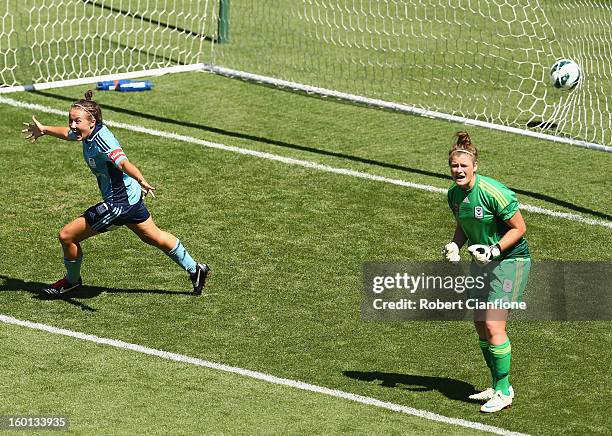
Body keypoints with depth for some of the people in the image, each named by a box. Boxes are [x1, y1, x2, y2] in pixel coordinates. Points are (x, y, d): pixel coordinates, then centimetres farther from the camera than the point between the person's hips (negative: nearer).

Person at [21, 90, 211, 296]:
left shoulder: (101, 140, -28)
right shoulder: (89, 132, -2)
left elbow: (123, 162, -45)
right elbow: (69, 133, 22)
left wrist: (141, 181, -63)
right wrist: (44, 130, 37)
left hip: (118, 203, -10)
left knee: (67, 235, -1)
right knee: (154, 237, 28)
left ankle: (72, 280, 24)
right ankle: (194, 269, 41)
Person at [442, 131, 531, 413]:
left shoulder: (493, 192, -24)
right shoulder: (454, 194, 0)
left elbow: (519, 228, -16)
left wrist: (495, 250, -25)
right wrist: (455, 245, -3)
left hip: (509, 260, -8)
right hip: (482, 261, 8)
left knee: (493, 326, -13)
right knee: (480, 324, 9)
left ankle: (504, 392, -1)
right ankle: (498, 387, 22)